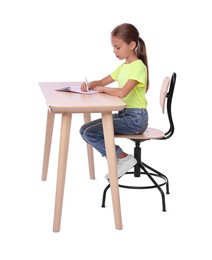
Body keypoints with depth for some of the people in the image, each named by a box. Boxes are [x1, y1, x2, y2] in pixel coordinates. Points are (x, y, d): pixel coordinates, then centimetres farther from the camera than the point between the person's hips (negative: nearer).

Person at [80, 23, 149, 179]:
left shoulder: (138, 66, -16)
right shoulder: (123, 66, 13)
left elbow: (122, 92, -30)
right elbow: (102, 82, 21)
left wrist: (103, 89, -12)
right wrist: (90, 85, -2)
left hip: (136, 118, -9)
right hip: (123, 114, 9)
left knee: (91, 133, -17)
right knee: (84, 130, 2)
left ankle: (123, 158, -4)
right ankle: (119, 160, 5)